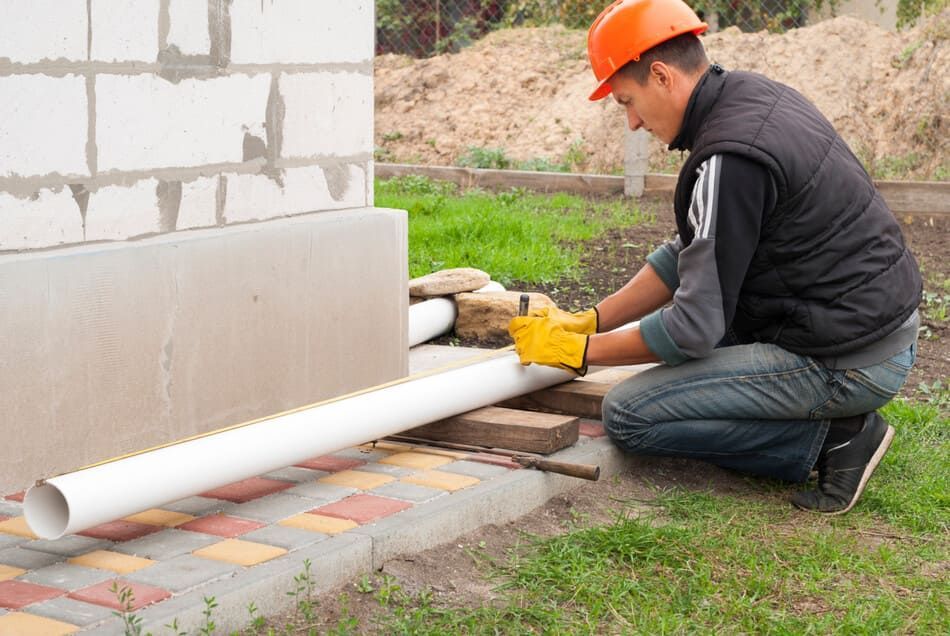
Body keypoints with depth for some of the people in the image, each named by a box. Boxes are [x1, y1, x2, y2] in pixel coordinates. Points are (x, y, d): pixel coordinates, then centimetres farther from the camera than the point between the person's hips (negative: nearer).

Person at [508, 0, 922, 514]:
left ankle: (831, 439, -5)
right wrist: (591, 319, 10)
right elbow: (691, 252, 14)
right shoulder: (753, 95, 7)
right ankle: (836, 423, 13)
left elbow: (695, 327, -21)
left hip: (845, 364, -10)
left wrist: (579, 351, -8)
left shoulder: (732, 158, -24)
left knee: (629, 415, -9)